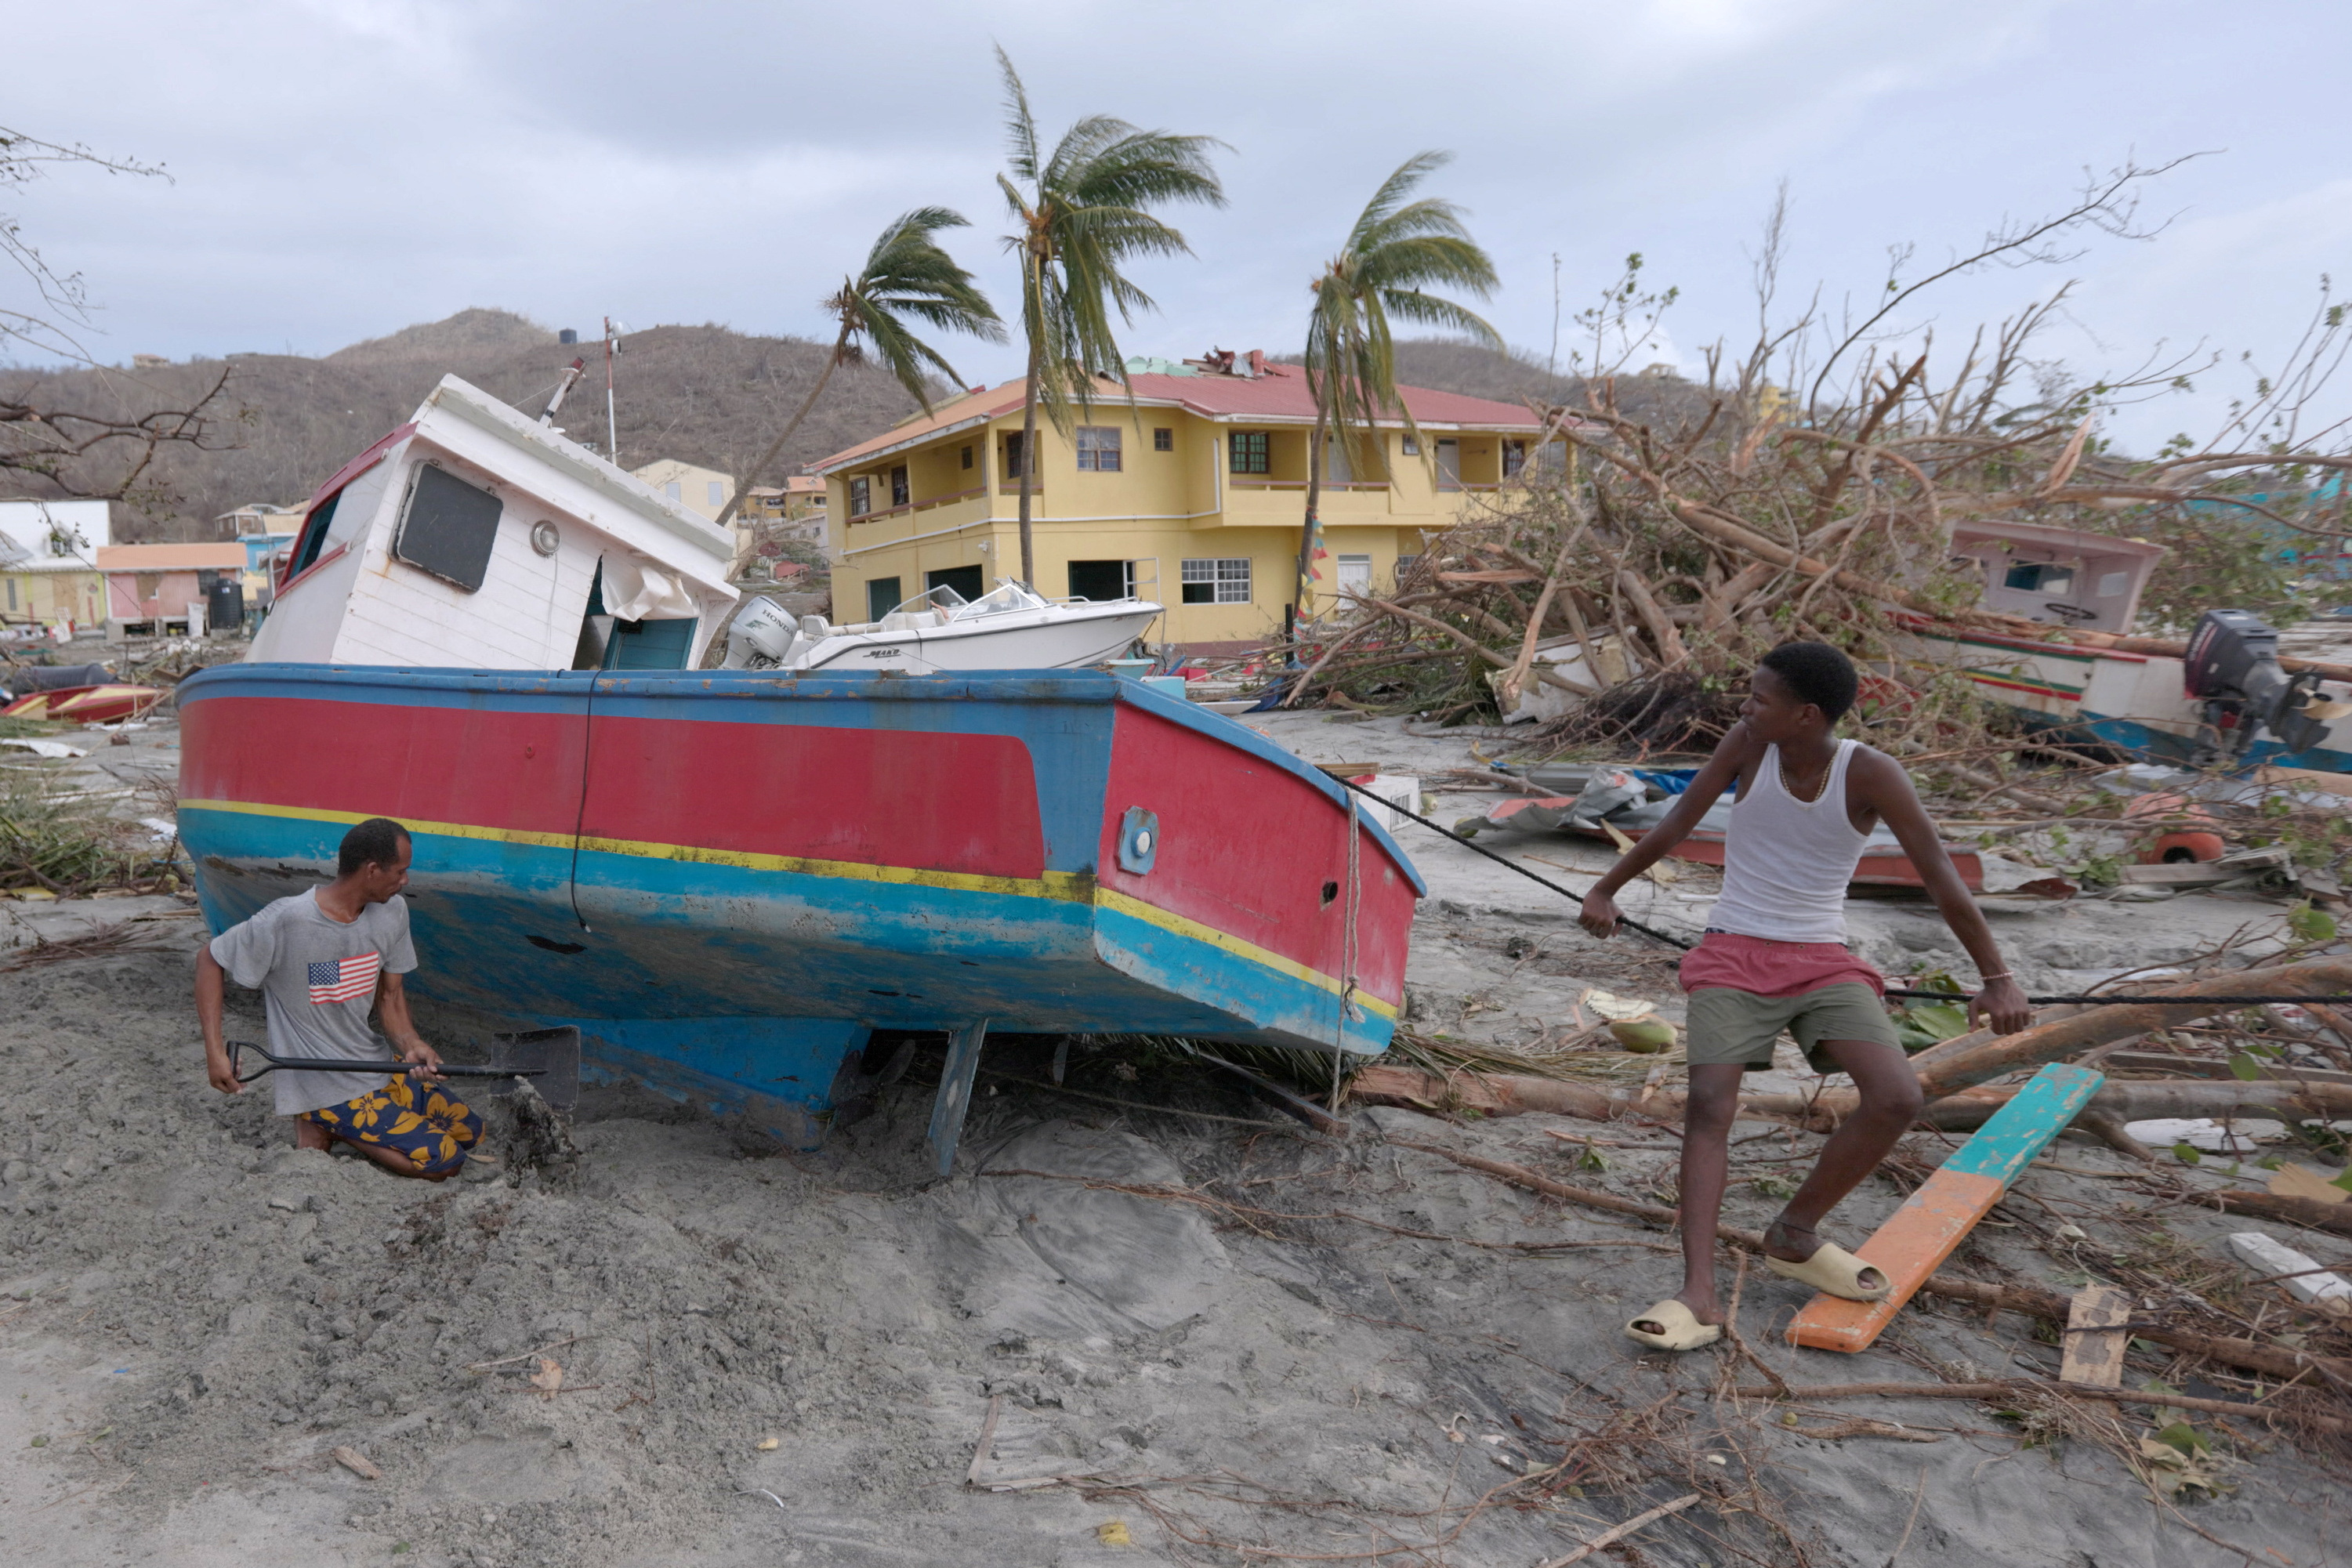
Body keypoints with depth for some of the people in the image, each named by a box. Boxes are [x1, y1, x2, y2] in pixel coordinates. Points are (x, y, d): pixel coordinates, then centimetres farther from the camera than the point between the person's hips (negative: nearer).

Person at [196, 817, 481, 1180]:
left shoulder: (392, 911, -3)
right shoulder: (285, 922, -22)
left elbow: (389, 993, 6)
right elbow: (209, 960, -9)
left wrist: (411, 1045, -14)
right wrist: (215, 1050, -16)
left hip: (377, 1067, 7)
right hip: (325, 1089, -7)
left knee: (469, 1131, 10)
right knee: (445, 1161, -15)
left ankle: (335, 1124, 14)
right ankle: (323, 1125, 1)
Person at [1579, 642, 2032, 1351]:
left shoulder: (1870, 774, -12)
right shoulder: (1748, 742, -8)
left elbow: (1942, 879, -10)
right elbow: (1676, 825, 2)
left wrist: (1996, 979, -9)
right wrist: (1605, 889, 9)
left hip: (1823, 962, 0)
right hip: (1733, 954, 0)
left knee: (1897, 1097, -18)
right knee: (1709, 1103, -18)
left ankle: (1795, 1234, 4)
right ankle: (1698, 1295, -20)